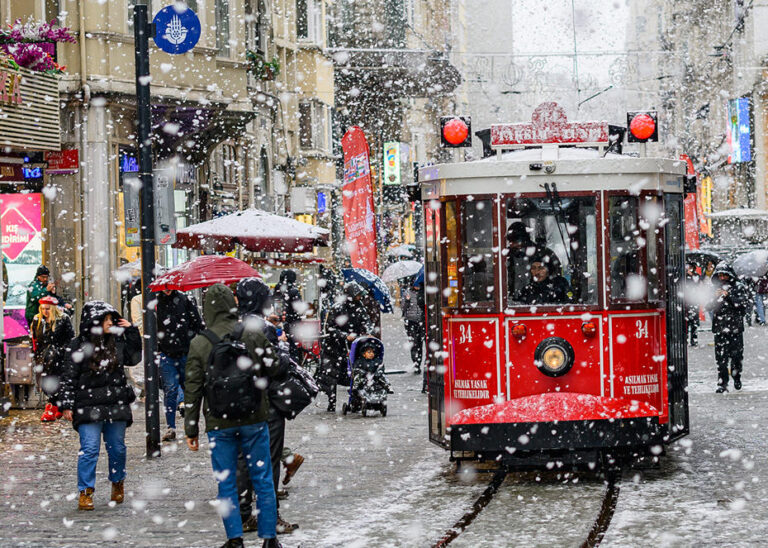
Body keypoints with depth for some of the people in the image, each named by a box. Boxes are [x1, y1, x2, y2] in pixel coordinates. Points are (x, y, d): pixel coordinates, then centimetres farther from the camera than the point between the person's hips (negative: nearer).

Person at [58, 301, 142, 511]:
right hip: (88, 407, -4)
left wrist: (131, 332, 9)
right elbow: (69, 377, -2)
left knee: (117, 448, 11)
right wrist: (67, 405, -7)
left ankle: (117, 483, 33)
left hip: (116, 406, 4)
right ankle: (85, 492, -3)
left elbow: (133, 358, 17)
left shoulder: (116, 342, 8)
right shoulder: (78, 346, -3)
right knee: (89, 450, -8)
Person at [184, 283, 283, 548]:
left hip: (219, 424, -1)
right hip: (254, 419, 1)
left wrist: (191, 429, 4)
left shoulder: (199, 343, -5)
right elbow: (273, 369, 5)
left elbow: (193, 391, -2)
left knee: (226, 483, 8)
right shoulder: (254, 335, -4)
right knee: (262, 479, 8)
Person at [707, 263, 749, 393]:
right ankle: (722, 384, -2)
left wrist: (728, 296, -15)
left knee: (736, 355, 4)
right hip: (720, 328, 1)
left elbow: (745, 303, -8)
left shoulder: (738, 287, 2)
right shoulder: (715, 288, 9)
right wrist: (715, 297, -13)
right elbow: (708, 306, 6)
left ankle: (737, 379, 24)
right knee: (721, 357, -4)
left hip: (736, 328, -1)